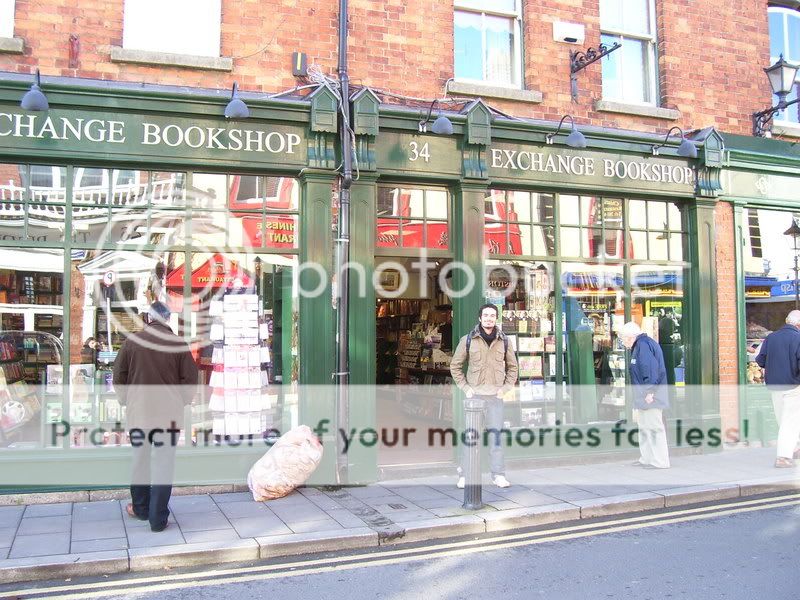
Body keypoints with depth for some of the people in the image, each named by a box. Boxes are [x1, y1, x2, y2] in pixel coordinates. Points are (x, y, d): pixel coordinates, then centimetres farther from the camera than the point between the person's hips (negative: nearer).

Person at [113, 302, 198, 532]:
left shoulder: (131, 342, -1)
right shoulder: (178, 344, -6)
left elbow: (118, 378, 4)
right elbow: (190, 379, -3)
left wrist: (126, 401, 18)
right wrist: (181, 402, 11)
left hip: (138, 410, 2)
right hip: (169, 412, -2)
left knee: (140, 460, 17)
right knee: (163, 463, 3)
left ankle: (140, 508, 32)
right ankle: (158, 519, 5)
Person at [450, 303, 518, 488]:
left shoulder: (504, 341, 6)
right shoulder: (468, 340, 0)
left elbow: (512, 367, 14)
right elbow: (455, 366, 6)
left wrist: (506, 387, 3)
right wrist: (465, 388, -2)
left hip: (495, 395, 2)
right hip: (475, 394, -2)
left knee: (495, 434, 5)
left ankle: (498, 475, 13)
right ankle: (464, 475, 8)